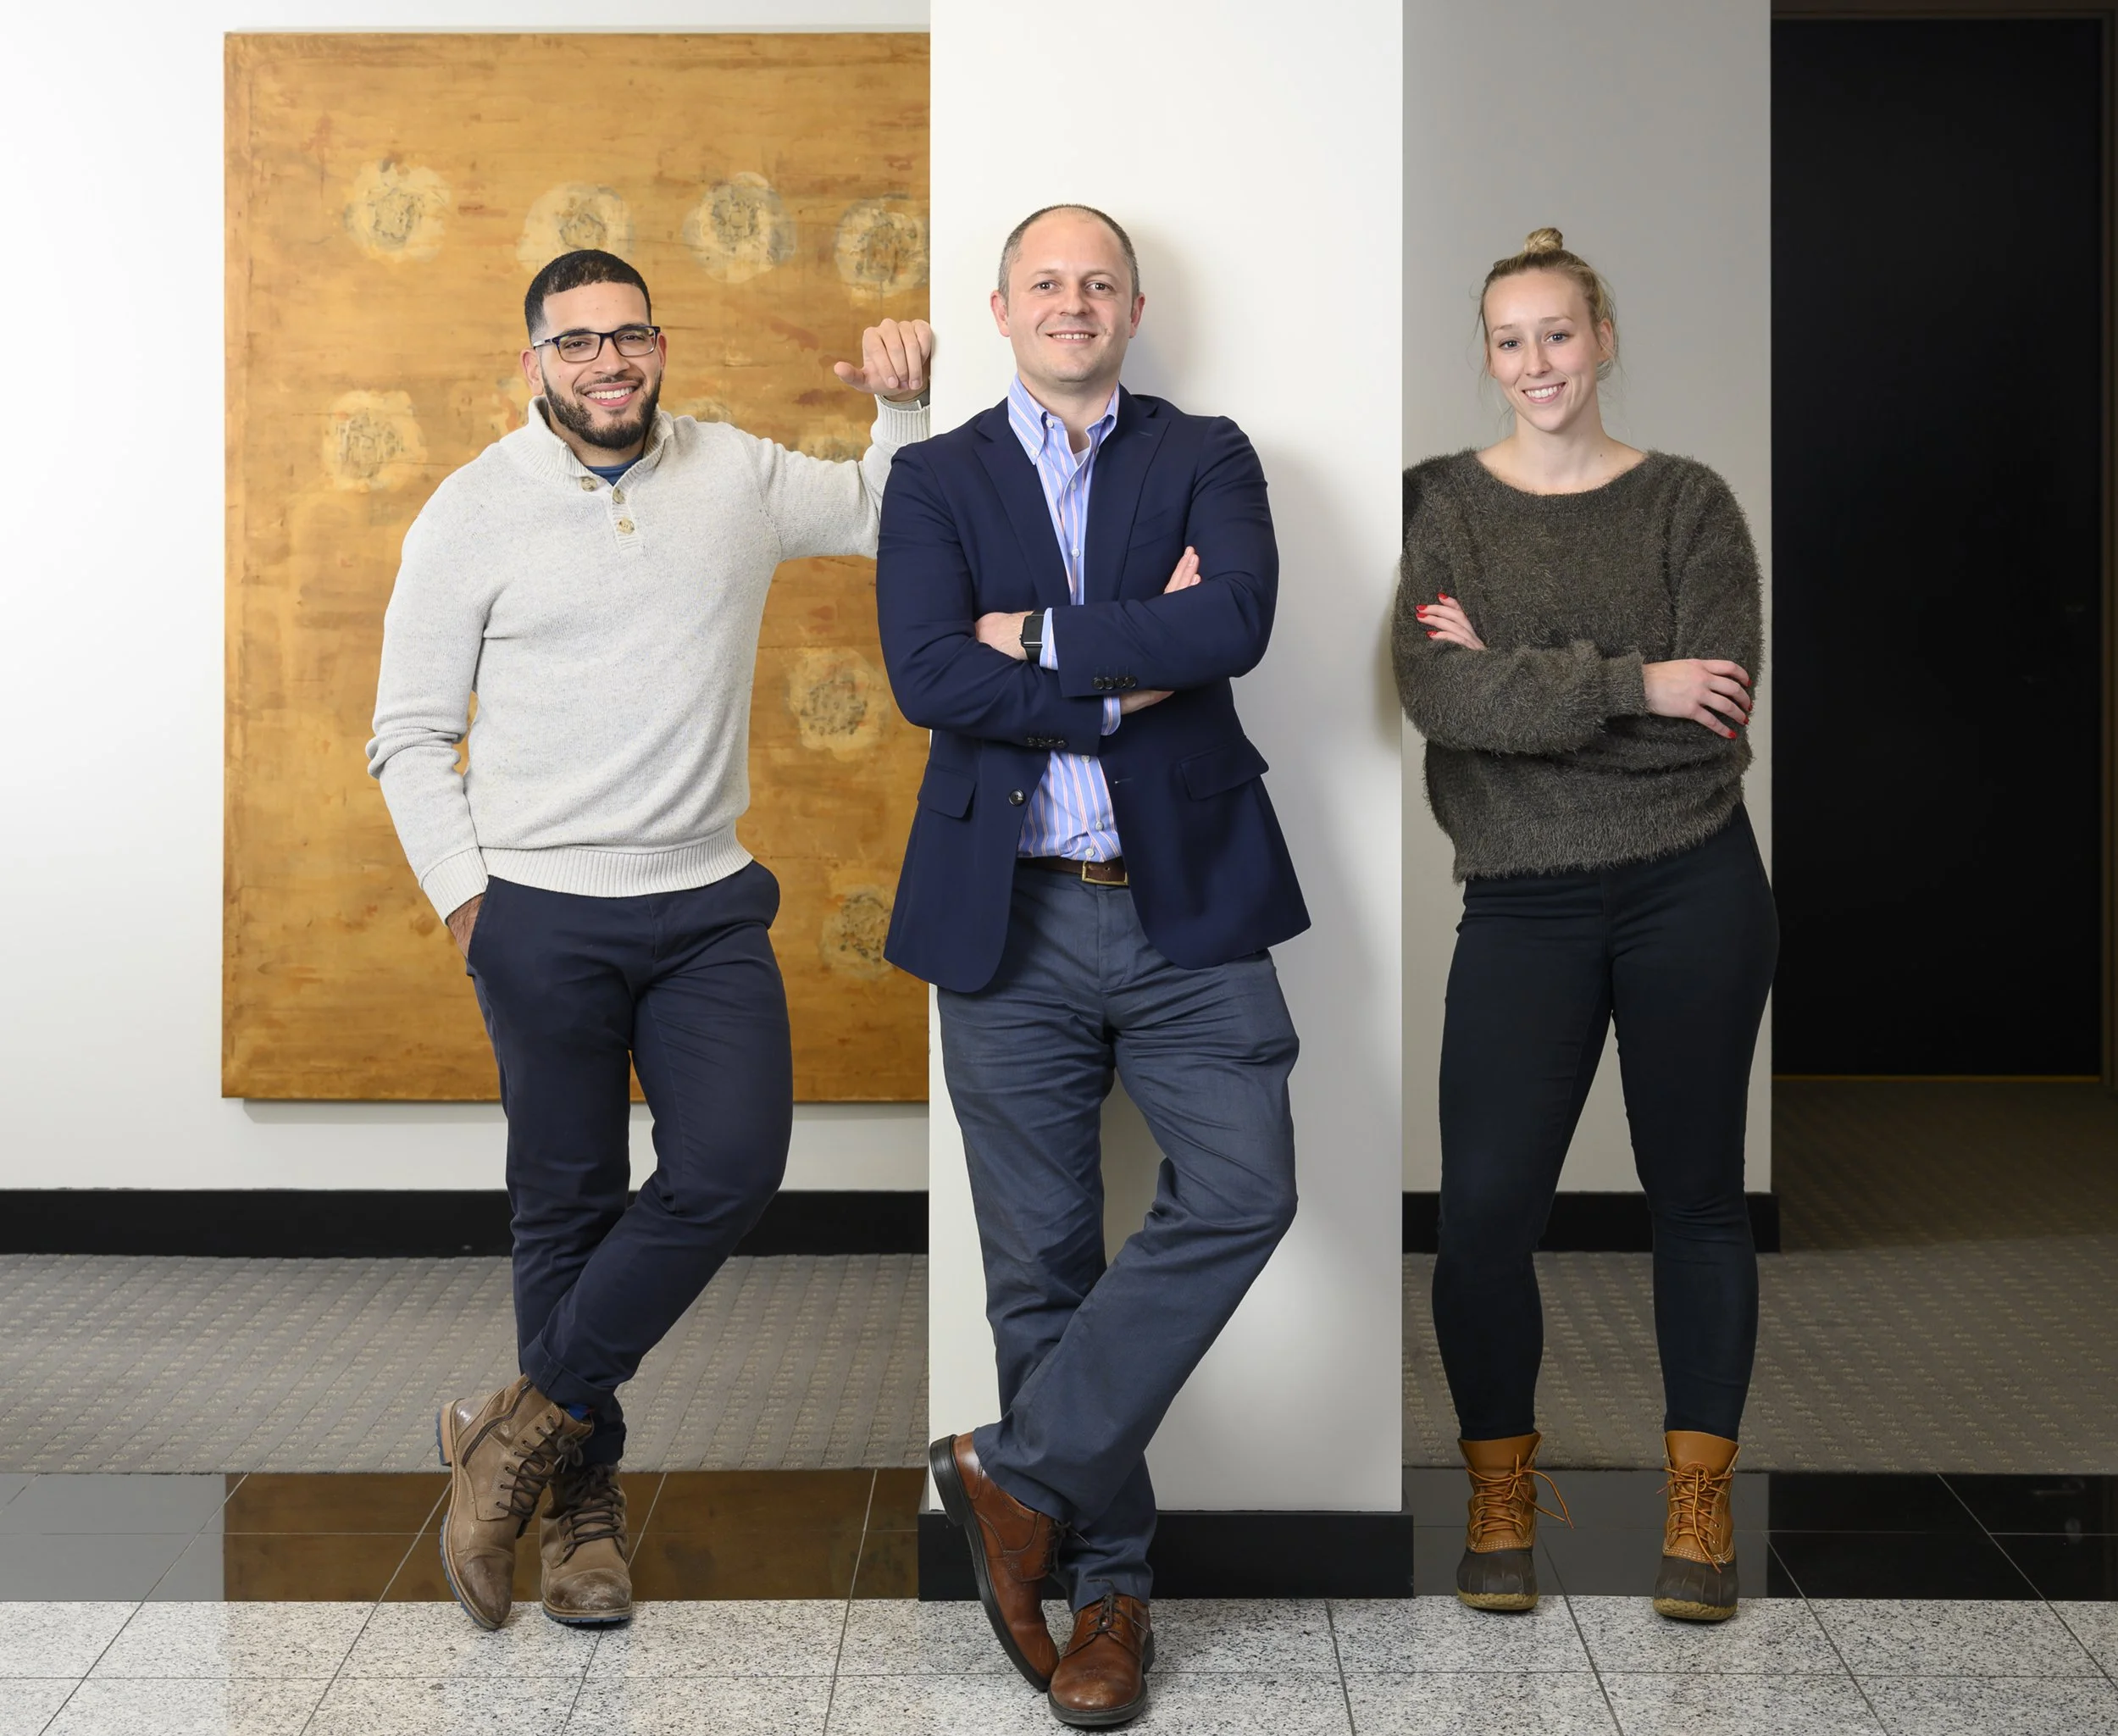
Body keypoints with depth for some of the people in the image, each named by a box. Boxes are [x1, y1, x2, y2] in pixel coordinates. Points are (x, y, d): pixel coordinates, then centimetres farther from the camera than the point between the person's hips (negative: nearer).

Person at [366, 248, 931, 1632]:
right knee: (571, 1204, 5)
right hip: (544, 914, -2)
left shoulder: (737, 476, 6)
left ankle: (527, 1424, 4)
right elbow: (409, 736, 3)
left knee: (733, 1167, -10)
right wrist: (464, 897, -6)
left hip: (708, 906, 3)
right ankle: (585, 1498, 18)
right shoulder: (473, 512, 0)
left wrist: (908, 405, 0)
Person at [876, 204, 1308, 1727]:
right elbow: (926, 676, -9)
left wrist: (1040, 639, -11)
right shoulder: (937, 480, 8)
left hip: (1186, 903, 0)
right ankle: (1107, 1578, 17)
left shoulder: (1205, 458, 7)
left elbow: (1238, 621, -14)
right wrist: (1133, 671, -12)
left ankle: (1021, 1469, -2)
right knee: (1041, 1258, 4)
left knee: (1243, 1190, -15)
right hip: (1012, 917, 0)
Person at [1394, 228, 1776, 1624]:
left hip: (1692, 889, 0)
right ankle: (1500, 1496, 14)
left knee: (1697, 1193, 8)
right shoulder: (1438, 503, 2)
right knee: (1484, 1206, -6)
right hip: (1524, 898, 0)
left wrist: (1517, 681, -14)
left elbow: (1714, 717, -11)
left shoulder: (1689, 504, 2)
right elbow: (1440, 696, -14)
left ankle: (1700, 1499, 21)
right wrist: (1632, 685, -16)